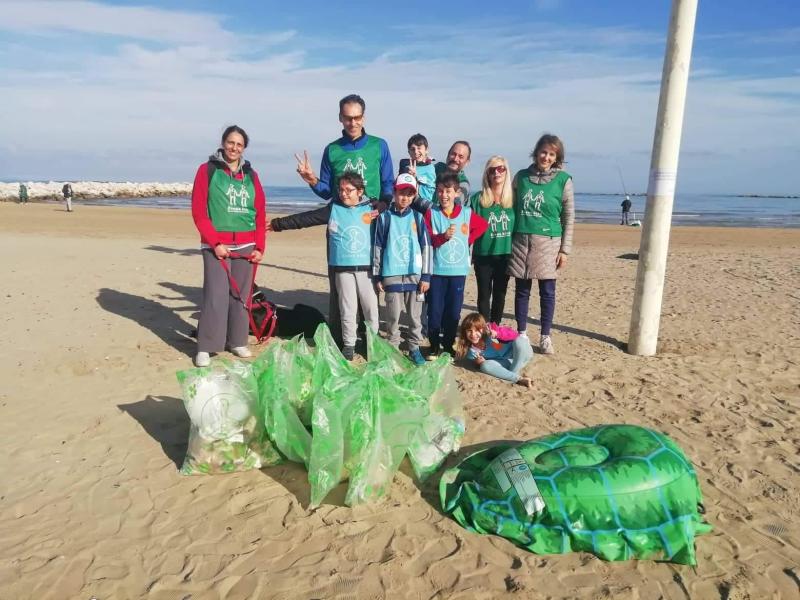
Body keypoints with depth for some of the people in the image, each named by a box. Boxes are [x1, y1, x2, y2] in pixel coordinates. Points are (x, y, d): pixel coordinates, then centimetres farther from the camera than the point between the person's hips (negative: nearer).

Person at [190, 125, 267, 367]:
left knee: (240, 296, 7)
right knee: (216, 296, -10)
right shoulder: (207, 170, 2)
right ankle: (205, 348, -3)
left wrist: (259, 247, 4)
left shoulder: (250, 175, 13)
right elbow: (199, 212, -4)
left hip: (246, 246, 4)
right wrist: (215, 242, -11)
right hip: (216, 246, -4)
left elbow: (260, 214, 12)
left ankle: (237, 341, 18)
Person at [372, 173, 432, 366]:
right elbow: (377, 247, 4)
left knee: (415, 315, 7)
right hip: (392, 274, -1)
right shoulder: (385, 217, 2)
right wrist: (377, 276, 2)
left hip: (415, 274, 1)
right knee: (393, 315, 3)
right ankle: (392, 348, 17)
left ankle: (414, 348, 20)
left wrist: (426, 276, -1)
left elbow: (426, 247, 4)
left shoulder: (418, 217, 5)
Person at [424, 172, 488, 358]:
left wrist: (468, 240, 6)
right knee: (435, 310, 3)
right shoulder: (431, 213, -2)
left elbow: (483, 226, 17)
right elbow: (426, 240, -7)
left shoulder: (467, 213, 2)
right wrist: (443, 236, -24)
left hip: (458, 270, 1)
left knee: (454, 311, 7)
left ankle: (449, 344, 23)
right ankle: (434, 346, 16)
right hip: (437, 270, -1)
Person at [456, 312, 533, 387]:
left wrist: (498, 333, -40)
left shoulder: (490, 330, -20)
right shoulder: (471, 351, -9)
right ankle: (519, 379, -27)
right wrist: (478, 362, -20)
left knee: (520, 341, -33)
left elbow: (514, 335, -23)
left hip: (515, 354, -2)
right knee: (485, 365, -27)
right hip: (503, 362, 3)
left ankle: (513, 373, -21)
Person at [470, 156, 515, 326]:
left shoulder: (512, 198, 3)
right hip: (483, 255, -2)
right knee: (484, 294, 5)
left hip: (505, 254, 2)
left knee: (500, 294, 11)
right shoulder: (478, 198, -2)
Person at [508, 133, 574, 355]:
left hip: (548, 242, -2)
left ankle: (545, 337, 15)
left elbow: (569, 217, 1)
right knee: (522, 290, 7)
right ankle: (522, 334, 19)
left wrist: (565, 249, -3)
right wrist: (509, 239, 7)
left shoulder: (563, 180, -1)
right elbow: (512, 207, 13)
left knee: (547, 291, 3)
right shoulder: (521, 176, 6)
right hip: (521, 240, 2)